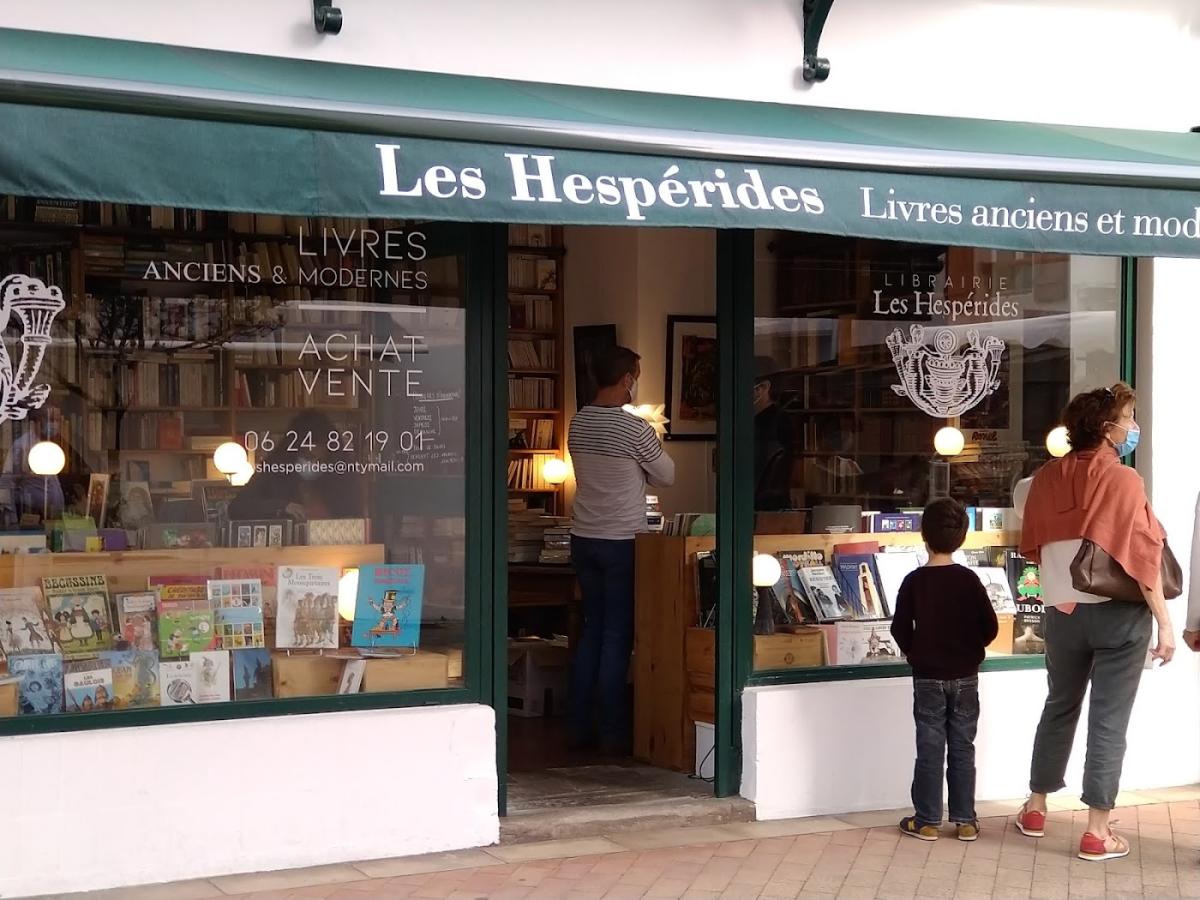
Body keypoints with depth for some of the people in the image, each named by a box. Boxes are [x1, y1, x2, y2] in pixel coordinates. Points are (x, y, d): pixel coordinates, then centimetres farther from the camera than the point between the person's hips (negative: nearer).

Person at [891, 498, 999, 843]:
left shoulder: (914, 581, -10)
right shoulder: (969, 579, -6)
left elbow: (900, 629, -6)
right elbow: (990, 627, -3)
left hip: (928, 678, -2)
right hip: (965, 677, 2)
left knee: (929, 750, 3)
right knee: (962, 749, 8)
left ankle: (927, 821, 7)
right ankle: (965, 821, 12)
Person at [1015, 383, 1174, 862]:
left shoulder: (1047, 477, 2)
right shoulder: (1124, 480, -14)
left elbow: (1033, 546, 12)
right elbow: (1142, 558, -15)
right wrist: (1165, 623, -11)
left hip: (1062, 611, 5)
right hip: (1118, 613, -5)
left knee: (1059, 707, 20)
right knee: (1109, 720, 1)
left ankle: (1036, 808, 27)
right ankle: (1097, 831, 5)